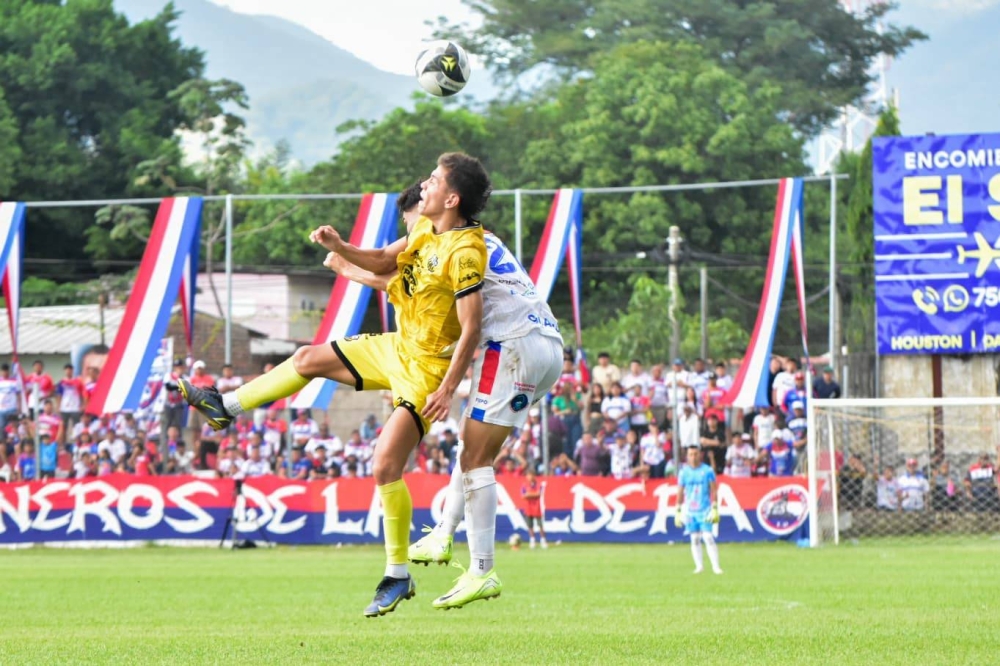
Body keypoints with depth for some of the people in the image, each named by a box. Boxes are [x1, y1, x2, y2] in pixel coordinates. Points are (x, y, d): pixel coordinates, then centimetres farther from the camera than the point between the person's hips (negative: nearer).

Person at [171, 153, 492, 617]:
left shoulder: (465, 252, -24)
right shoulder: (426, 229, 2)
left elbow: (471, 328, -25)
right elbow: (385, 262, 17)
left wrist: (447, 391, -27)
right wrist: (340, 248, -1)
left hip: (427, 366, -9)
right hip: (397, 347, 9)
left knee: (385, 466, -14)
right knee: (308, 360, 17)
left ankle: (398, 577, -4)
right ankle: (226, 408, 35)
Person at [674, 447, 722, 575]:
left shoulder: (707, 471, -1)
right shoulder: (684, 472, 5)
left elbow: (713, 491, 0)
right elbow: (680, 493, 9)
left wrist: (715, 509, -8)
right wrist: (678, 511, 6)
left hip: (705, 510, -2)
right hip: (690, 510, 2)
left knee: (708, 537, -11)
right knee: (695, 539, 3)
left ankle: (715, 566, -12)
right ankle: (698, 566, 8)